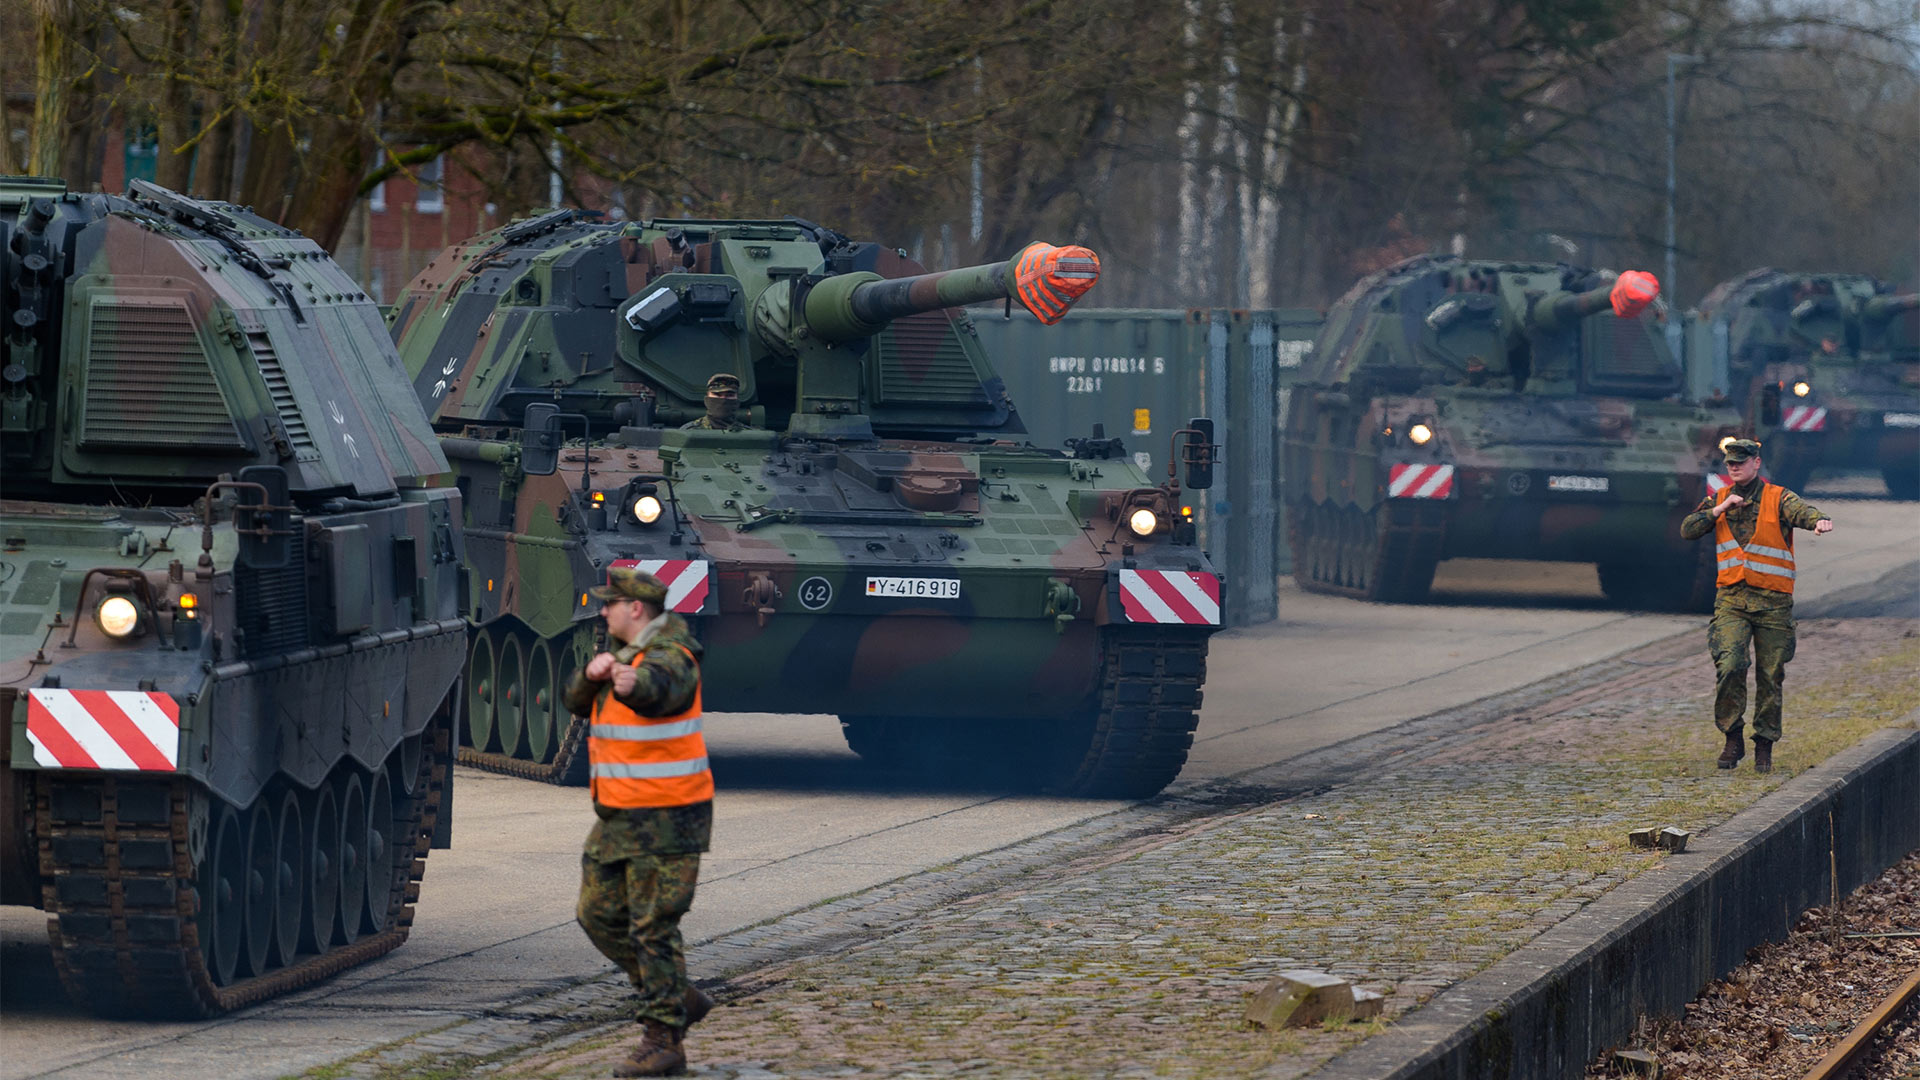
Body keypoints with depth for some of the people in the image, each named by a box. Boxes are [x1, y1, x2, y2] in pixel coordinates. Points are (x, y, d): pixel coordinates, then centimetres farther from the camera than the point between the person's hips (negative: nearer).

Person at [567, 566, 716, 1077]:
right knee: (599, 915, 13)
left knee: (653, 928, -8)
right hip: (619, 818, 10)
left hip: (665, 821, -10)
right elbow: (577, 701, 6)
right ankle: (679, 999, 24)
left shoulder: (672, 657, -17)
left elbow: (658, 688, -40)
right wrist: (594, 672, -16)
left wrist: (631, 683, -63)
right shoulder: (622, 652, 13)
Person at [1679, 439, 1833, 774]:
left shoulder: (1778, 499, -2)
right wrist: (1720, 510, -11)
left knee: (1770, 676, 4)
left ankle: (1764, 746, 16)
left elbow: (1802, 511, -23)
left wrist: (1820, 520, -46)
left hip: (1773, 602, -1)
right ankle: (1732, 739, -5)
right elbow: (1687, 530, 2)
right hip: (1731, 598, 1)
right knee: (1730, 665, -17)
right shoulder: (1719, 500, 10)